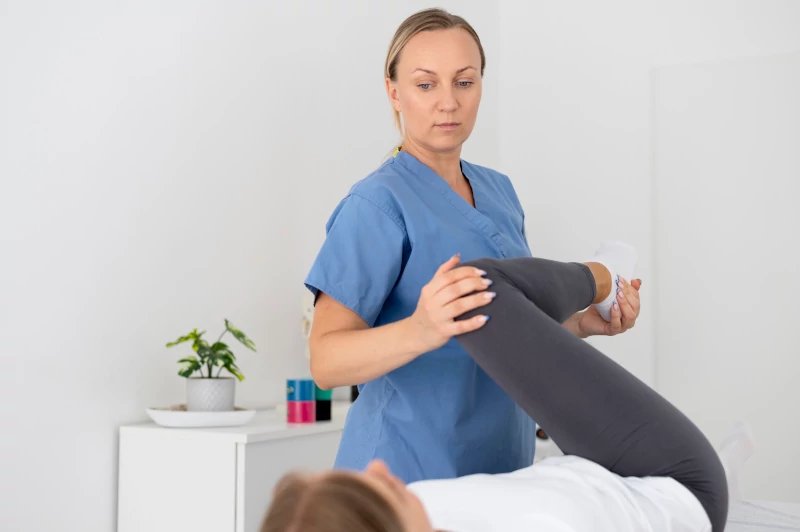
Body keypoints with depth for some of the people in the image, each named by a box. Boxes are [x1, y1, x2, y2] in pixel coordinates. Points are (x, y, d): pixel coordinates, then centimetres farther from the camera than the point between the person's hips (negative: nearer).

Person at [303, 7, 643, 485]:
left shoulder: (498, 191, 7)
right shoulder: (377, 204, -15)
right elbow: (325, 361, -21)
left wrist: (582, 323, 0)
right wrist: (419, 330, -37)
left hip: (501, 465, 7)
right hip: (410, 470, -7)